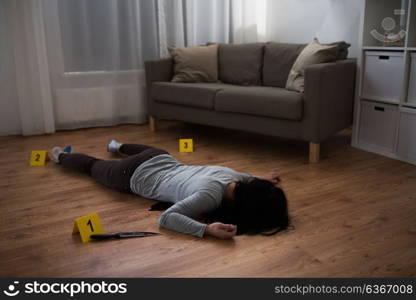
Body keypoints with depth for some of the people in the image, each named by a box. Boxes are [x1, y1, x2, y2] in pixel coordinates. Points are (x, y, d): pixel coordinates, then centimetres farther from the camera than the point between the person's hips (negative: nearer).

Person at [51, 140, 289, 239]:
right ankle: (62, 156, 55)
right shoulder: (211, 195, -41)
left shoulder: (233, 177, -17)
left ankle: (118, 146, 73)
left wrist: (259, 179, -3)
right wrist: (207, 229, -54)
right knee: (94, 166, 26)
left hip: (161, 160, 5)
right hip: (133, 176, -5)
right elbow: (166, 218, -44)